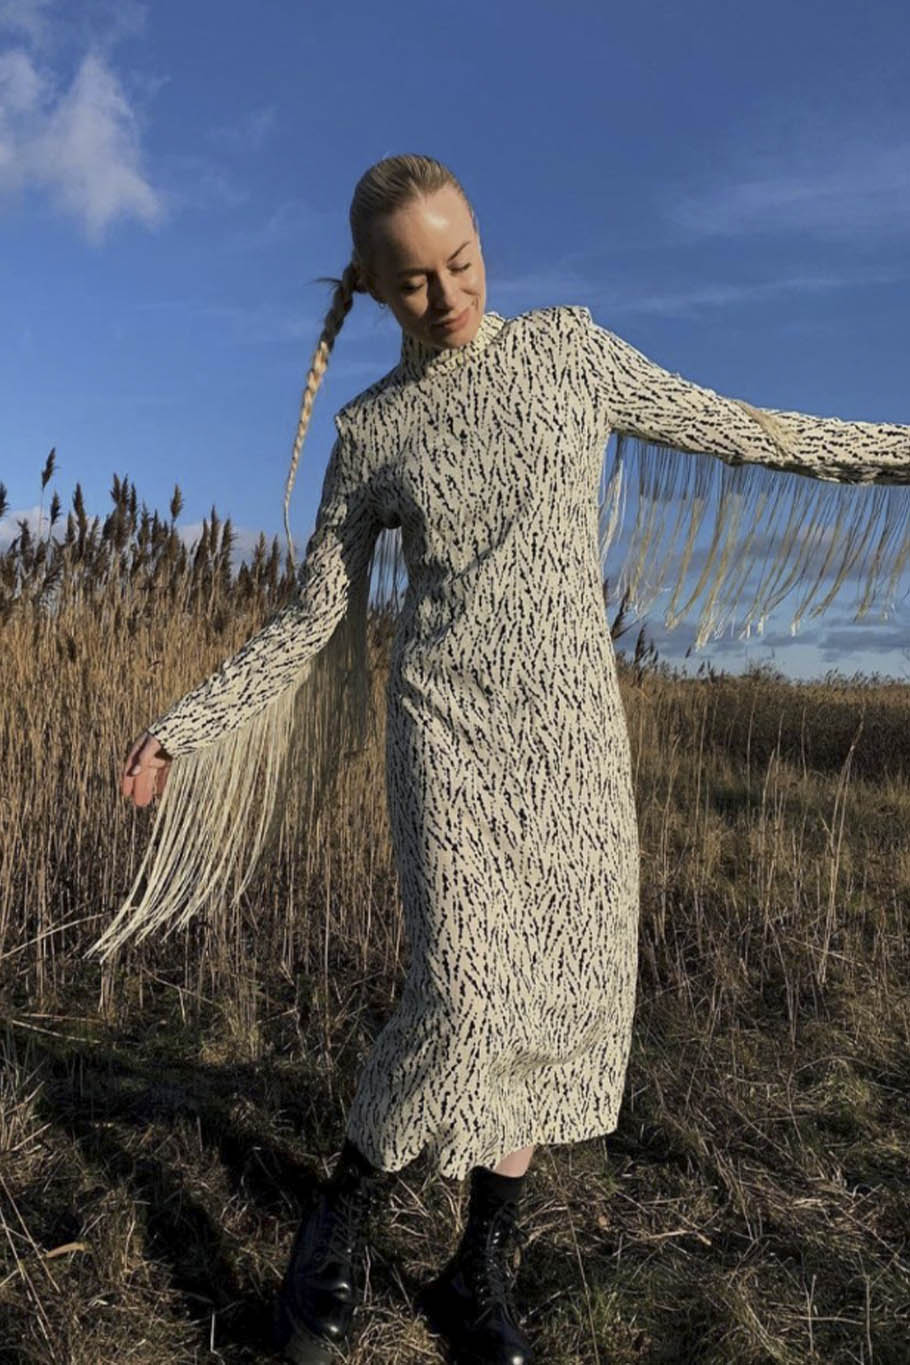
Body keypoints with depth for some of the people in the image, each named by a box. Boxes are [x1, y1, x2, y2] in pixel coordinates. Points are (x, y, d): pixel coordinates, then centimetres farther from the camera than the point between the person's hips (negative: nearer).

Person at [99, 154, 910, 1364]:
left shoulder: (566, 347, 7)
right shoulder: (367, 431, 6)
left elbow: (739, 433, 10)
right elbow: (308, 622, 7)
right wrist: (186, 726, -3)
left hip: (573, 724, 2)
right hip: (447, 722, -2)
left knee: (556, 1004, 1)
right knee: (467, 994, -18)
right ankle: (340, 1223, 9)